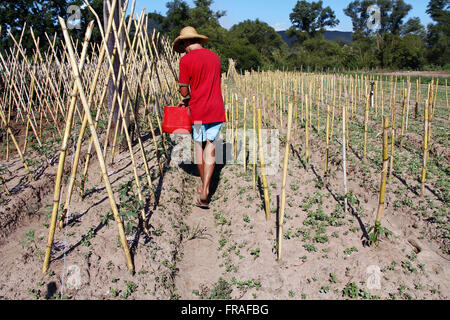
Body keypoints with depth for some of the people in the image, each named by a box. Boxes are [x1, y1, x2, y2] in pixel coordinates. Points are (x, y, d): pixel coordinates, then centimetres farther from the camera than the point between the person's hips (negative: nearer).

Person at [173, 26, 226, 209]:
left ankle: (204, 186, 27)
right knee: (210, 148, 3)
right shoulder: (215, 57, 10)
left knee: (199, 146, 13)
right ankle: (205, 190, -6)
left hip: (198, 111, -3)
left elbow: (184, 91, -9)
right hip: (216, 110, 4)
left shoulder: (186, 60, -8)